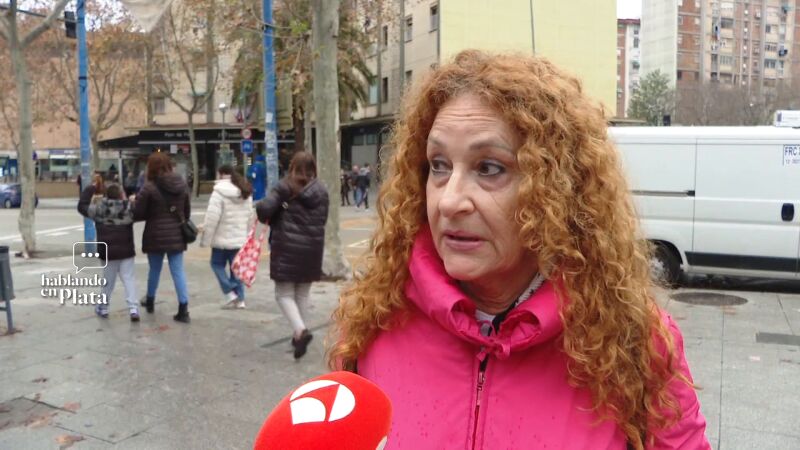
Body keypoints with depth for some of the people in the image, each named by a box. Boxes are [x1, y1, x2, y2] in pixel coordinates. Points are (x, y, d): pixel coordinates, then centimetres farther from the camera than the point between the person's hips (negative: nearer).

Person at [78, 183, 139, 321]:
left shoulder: (99, 209, -2)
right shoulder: (129, 208, -7)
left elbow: (82, 206, 12)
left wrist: (91, 188, 15)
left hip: (108, 252, 1)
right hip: (126, 251, -1)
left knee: (108, 280, 15)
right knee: (129, 279, -1)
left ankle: (103, 308, 28)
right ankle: (133, 308, -12)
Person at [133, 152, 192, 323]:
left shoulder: (149, 187, -12)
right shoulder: (182, 185, 3)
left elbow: (137, 214, -9)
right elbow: (187, 210, 12)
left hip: (156, 236, -3)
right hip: (176, 235, 3)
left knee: (154, 269, 16)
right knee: (178, 271, 3)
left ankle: (150, 301, 37)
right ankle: (183, 309, -2)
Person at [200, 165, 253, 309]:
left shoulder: (219, 192, -15)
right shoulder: (246, 193, 10)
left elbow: (212, 217, -17)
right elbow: (249, 216, 16)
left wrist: (205, 239, -11)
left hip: (222, 238, -6)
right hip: (240, 238, 6)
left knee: (217, 264, 10)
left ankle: (230, 293, 1)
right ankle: (240, 298, 12)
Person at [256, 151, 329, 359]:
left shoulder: (284, 188, -6)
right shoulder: (321, 190, 5)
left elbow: (264, 209, -16)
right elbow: (322, 219, 3)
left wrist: (268, 219, 4)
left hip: (286, 247, -4)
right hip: (312, 248, 4)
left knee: (284, 293, 3)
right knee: (302, 294, 18)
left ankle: (300, 330, -16)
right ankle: (300, 334, 23)